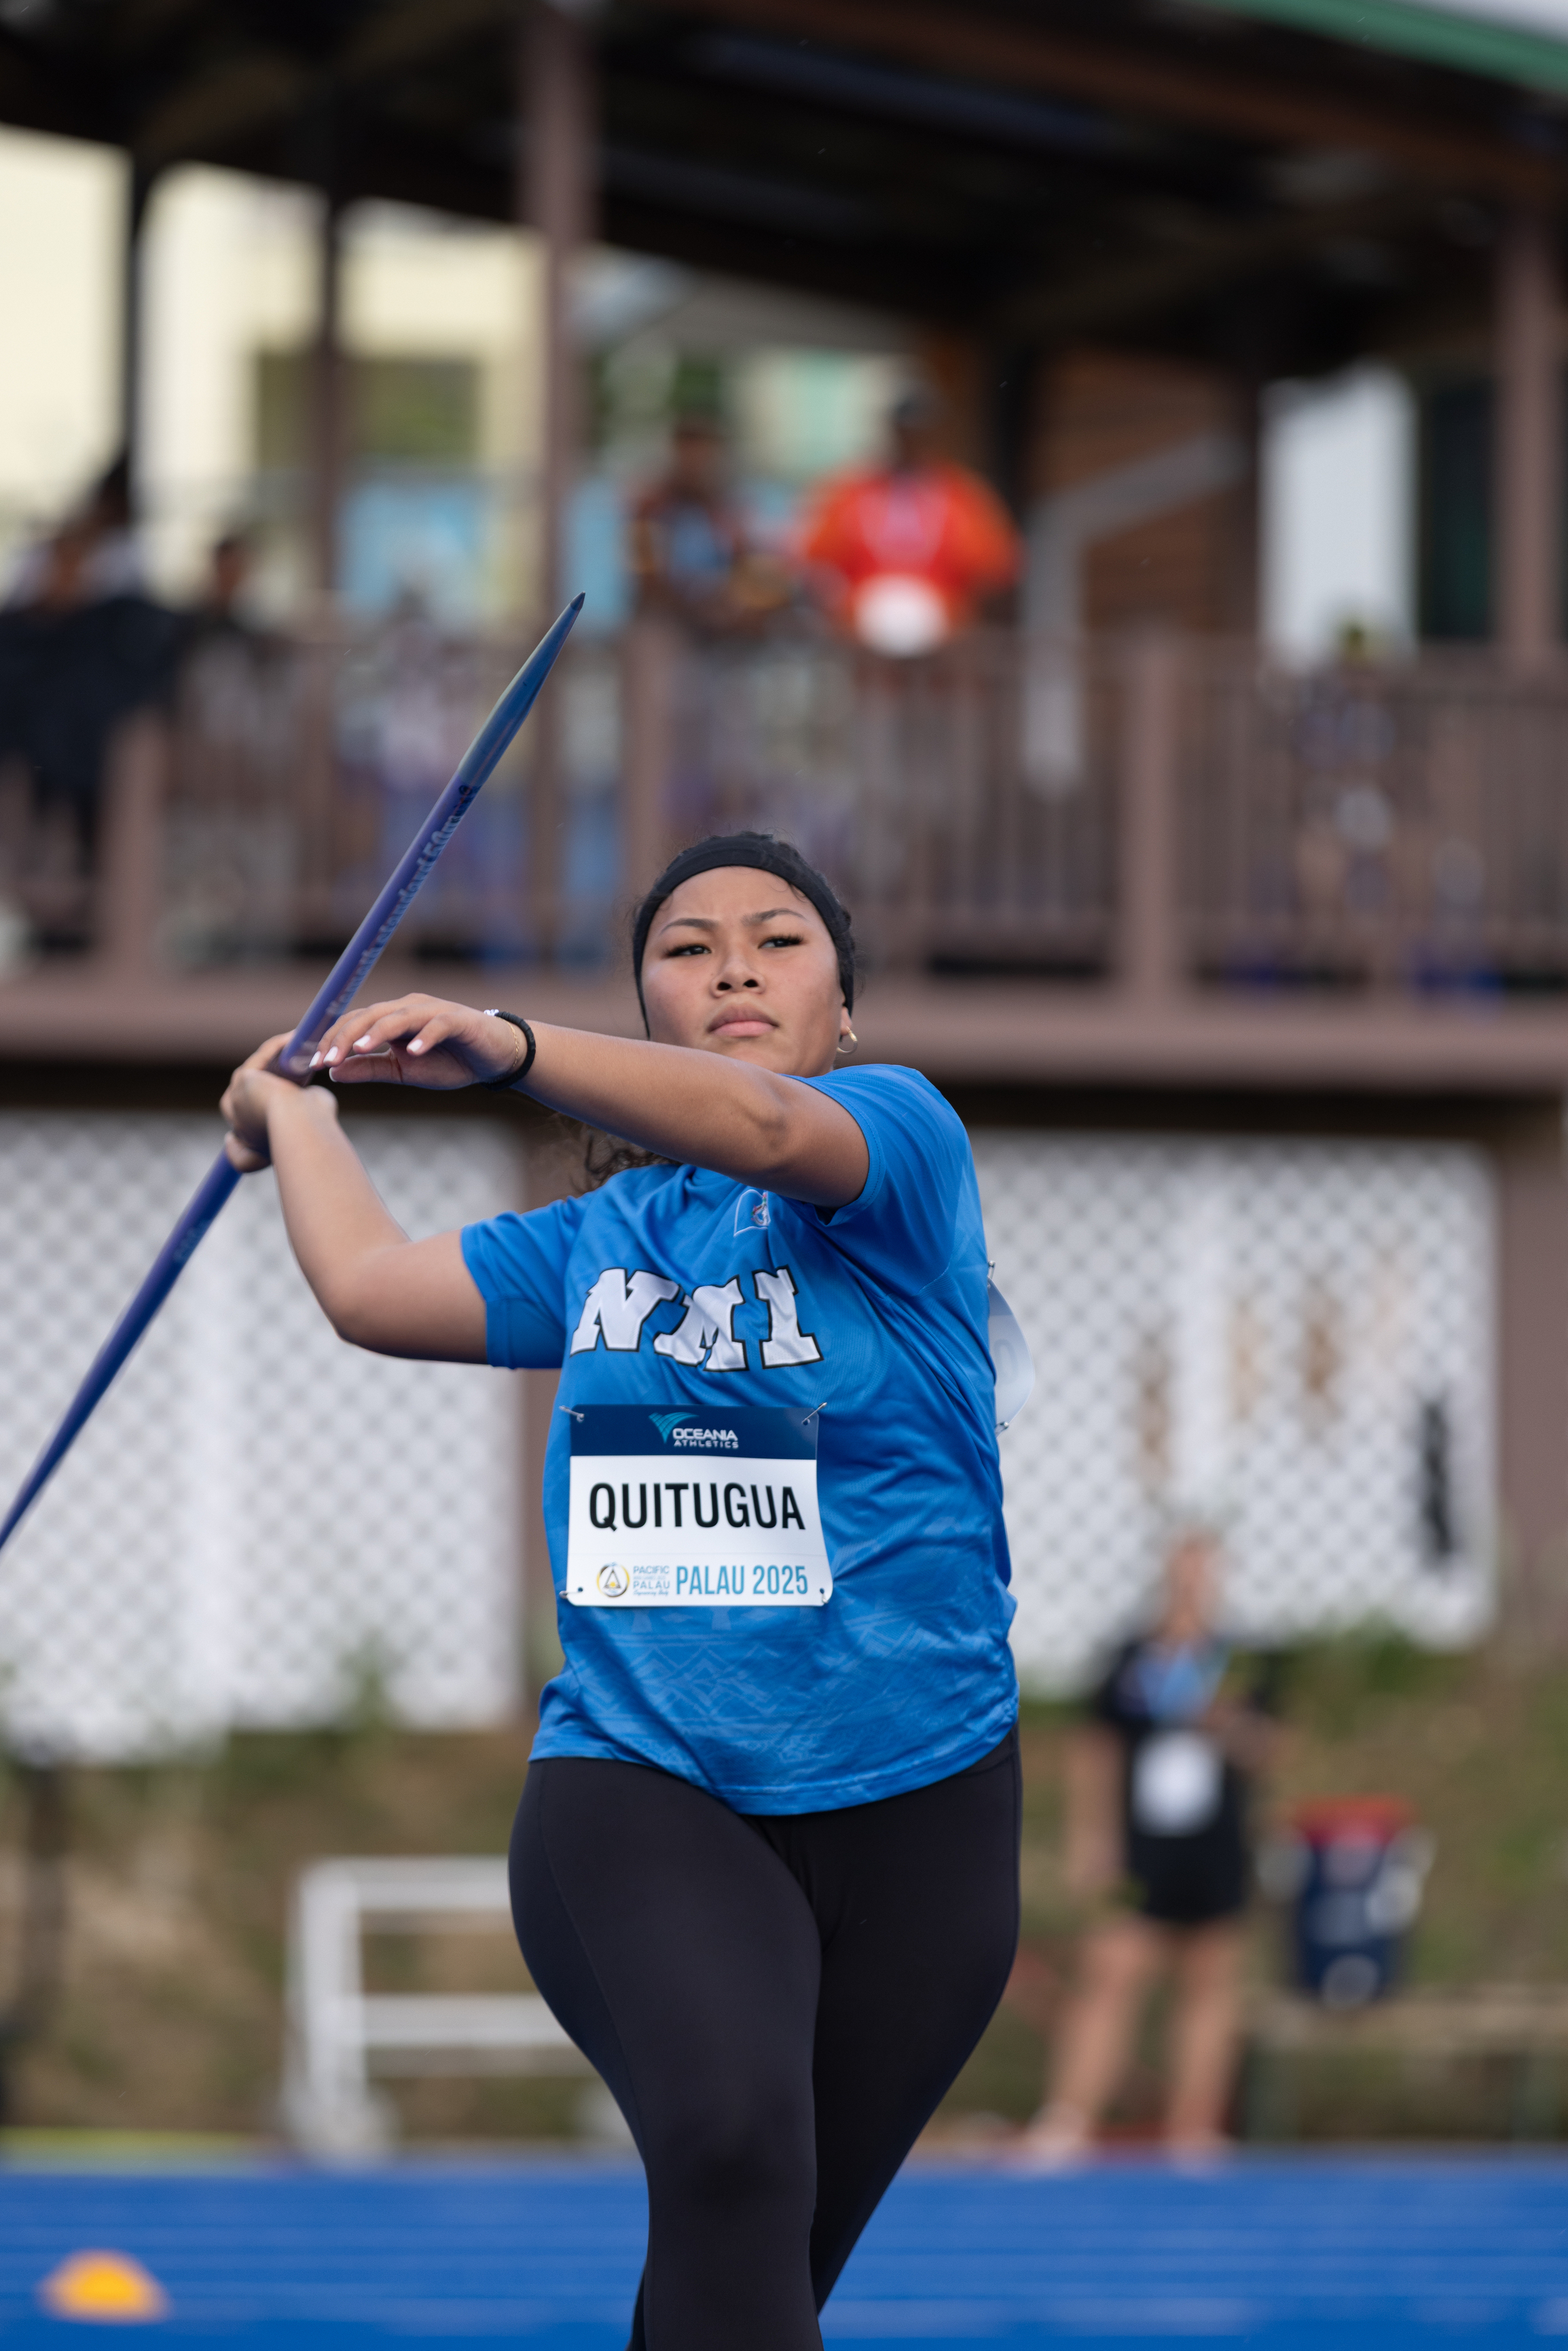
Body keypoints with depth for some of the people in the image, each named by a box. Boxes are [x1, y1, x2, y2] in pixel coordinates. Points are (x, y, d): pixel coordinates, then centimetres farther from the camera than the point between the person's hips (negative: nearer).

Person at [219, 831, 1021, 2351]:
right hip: (638, 1784, 1)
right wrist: (292, 1115, 40)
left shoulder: (906, 1136, 1)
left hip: (913, 1806, -1)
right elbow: (369, 1284, 22)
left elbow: (759, 1125, -21)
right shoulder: (604, 1241, 16)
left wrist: (511, 1049, -37)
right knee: (729, 2145, -29)